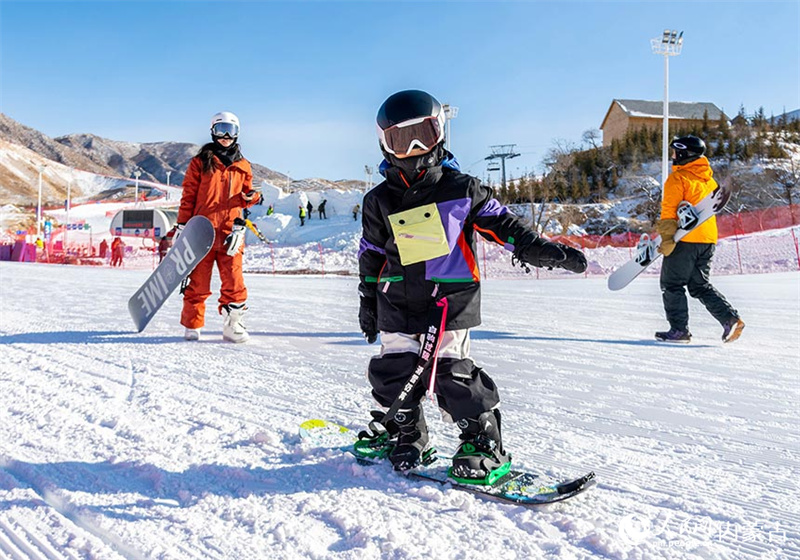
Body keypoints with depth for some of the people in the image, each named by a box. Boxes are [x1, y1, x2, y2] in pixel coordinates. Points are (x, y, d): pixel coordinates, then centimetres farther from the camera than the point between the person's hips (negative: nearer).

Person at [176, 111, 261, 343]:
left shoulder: (243, 166, 16)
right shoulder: (201, 161, 8)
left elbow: (246, 195, 22)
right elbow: (188, 195, 6)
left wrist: (251, 197, -3)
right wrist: (182, 225, 1)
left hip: (231, 231, 2)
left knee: (234, 282, -4)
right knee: (198, 282, 1)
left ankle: (233, 324, 5)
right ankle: (192, 326, 12)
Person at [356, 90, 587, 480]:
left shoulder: (461, 189, 0)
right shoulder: (379, 202, 7)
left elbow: (501, 223, 2)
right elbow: (371, 256, 14)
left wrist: (545, 251, -7)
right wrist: (368, 303, 17)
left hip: (451, 301, -3)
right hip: (399, 304, 4)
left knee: (452, 374, -8)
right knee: (393, 371, 5)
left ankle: (483, 443, 7)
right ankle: (403, 433, 28)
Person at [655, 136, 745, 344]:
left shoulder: (678, 178, -7)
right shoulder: (709, 180, 17)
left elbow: (669, 209, -15)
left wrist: (667, 238, -18)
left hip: (685, 240, -8)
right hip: (709, 239, 8)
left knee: (672, 285, 3)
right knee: (700, 285, 15)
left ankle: (679, 329, 2)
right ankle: (730, 318, 1)